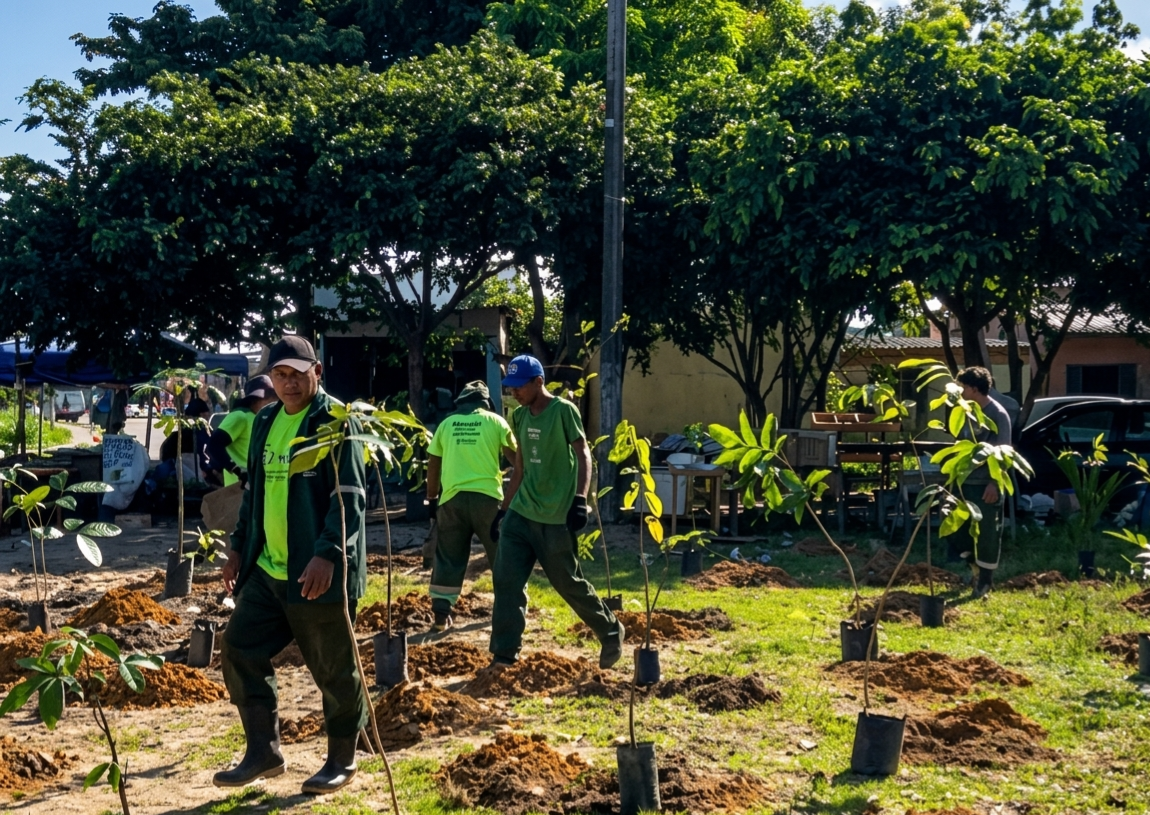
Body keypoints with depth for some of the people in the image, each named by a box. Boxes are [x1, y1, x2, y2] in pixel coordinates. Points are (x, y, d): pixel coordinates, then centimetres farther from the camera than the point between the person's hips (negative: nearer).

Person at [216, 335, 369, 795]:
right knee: (240, 651, 8)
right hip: (266, 569, 8)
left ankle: (342, 761, 20)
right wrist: (239, 546, 19)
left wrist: (328, 554, -29)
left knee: (334, 669, 4)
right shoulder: (265, 422, 13)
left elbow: (349, 497, -18)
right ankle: (263, 752, 20)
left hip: (316, 572, -8)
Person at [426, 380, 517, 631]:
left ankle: (441, 614, 3)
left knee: (448, 558, 7)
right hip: (486, 495, -2)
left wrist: (432, 498, 21)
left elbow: (433, 465, 14)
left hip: (452, 497, 2)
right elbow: (514, 457, 8)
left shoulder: (446, 424, 14)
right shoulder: (495, 421, 8)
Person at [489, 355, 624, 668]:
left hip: (554, 519, -6)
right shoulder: (520, 417, 10)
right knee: (506, 581, -2)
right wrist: (503, 509, 17)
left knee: (569, 583, 4)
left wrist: (580, 499, -24)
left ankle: (611, 633, 27)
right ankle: (504, 656, 3)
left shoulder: (563, 410, -11)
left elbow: (583, 454, -13)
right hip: (520, 513, 7)